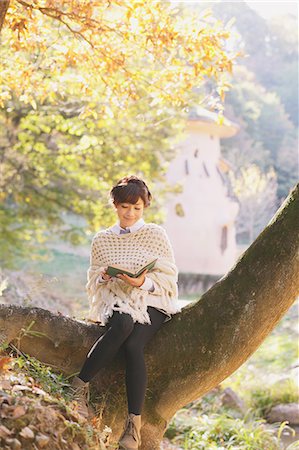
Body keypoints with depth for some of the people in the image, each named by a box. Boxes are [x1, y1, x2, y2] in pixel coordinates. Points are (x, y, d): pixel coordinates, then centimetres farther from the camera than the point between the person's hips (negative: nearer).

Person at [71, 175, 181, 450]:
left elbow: (168, 276, 3)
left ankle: (134, 424, -35)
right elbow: (93, 279, 15)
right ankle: (80, 386, -31)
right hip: (116, 301, 1)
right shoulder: (102, 240, 14)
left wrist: (143, 281, -17)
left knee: (133, 345, -33)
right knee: (123, 325, -38)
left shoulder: (156, 234, 7)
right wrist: (104, 276, -9)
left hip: (151, 302, -1)